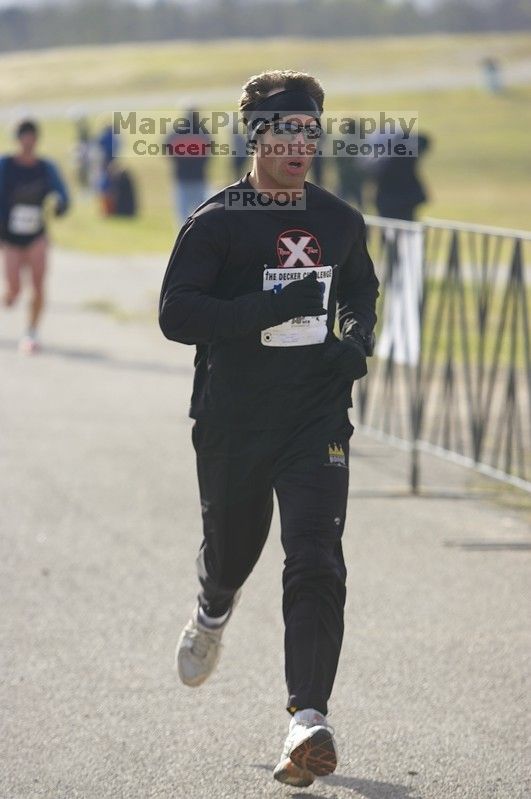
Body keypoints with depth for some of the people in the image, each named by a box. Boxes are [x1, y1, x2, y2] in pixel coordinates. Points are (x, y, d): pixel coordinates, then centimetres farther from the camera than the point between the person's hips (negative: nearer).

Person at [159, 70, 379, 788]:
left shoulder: (341, 223, 7)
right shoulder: (216, 224, -7)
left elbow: (363, 289, 27)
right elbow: (176, 315, -16)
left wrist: (358, 338, 5)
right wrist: (272, 307, -26)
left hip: (318, 419, 2)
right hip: (232, 423, -2)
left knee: (317, 563, -14)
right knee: (232, 550, 15)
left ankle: (308, 719, -18)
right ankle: (213, 613, 53)